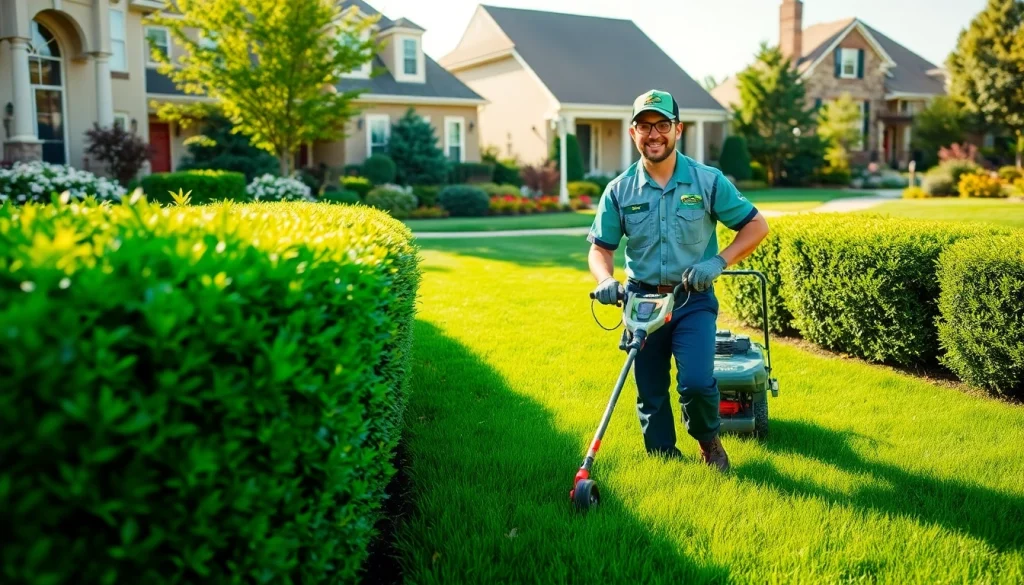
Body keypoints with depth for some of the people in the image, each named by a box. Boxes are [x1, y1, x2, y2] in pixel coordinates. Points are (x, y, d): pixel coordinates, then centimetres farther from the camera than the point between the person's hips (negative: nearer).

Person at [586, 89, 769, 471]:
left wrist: (718, 261, -15)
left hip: (694, 300, -2)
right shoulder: (619, 191, 0)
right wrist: (605, 280, -16)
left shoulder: (708, 181, -5)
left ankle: (708, 441, 14)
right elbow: (600, 247, 6)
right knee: (650, 395, 8)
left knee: (696, 382, -18)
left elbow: (756, 226, 0)